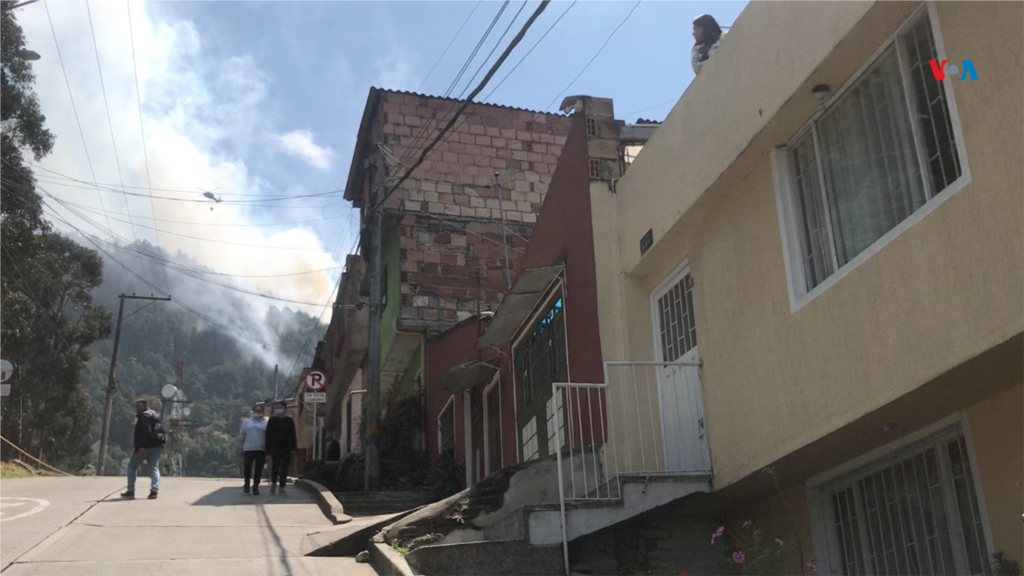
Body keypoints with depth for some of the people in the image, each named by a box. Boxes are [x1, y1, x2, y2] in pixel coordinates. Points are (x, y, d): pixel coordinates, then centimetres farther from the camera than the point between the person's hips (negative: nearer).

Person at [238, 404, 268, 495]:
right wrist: (240, 447, 4)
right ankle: (247, 484, 16)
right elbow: (241, 435, 10)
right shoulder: (247, 421, 10)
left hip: (261, 450, 0)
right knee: (247, 467, -4)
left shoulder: (266, 423, 10)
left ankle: (255, 487, 10)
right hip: (248, 449, 0)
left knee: (258, 469, 1)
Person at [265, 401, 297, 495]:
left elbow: (293, 435, 8)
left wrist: (294, 447, 0)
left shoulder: (289, 421, 8)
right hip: (275, 447, -1)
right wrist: (268, 447, -6)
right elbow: (268, 435, 2)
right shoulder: (272, 420, 5)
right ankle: (273, 483, 14)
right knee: (275, 465, -10)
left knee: (284, 468, 2)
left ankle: (282, 487, 8)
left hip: (286, 448, 2)